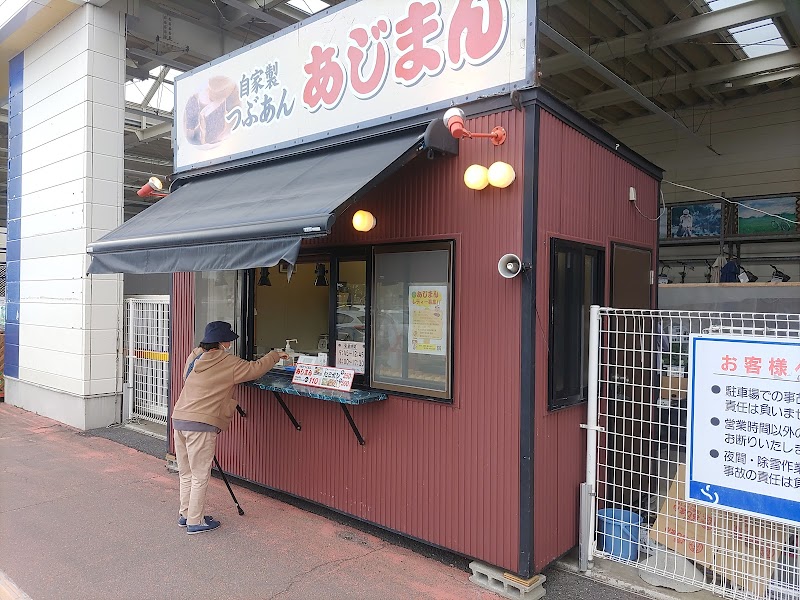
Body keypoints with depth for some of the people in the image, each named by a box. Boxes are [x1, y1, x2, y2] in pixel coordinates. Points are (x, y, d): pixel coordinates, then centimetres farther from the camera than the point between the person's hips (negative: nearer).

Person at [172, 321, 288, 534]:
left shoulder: (193, 357, 12)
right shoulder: (228, 363, -8)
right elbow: (255, 368, -2)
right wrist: (275, 355, 14)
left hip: (179, 419, 8)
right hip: (201, 424, -8)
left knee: (186, 474, 18)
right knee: (200, 476, 4)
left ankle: (185, 514, 29)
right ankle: (195, 521, 12)